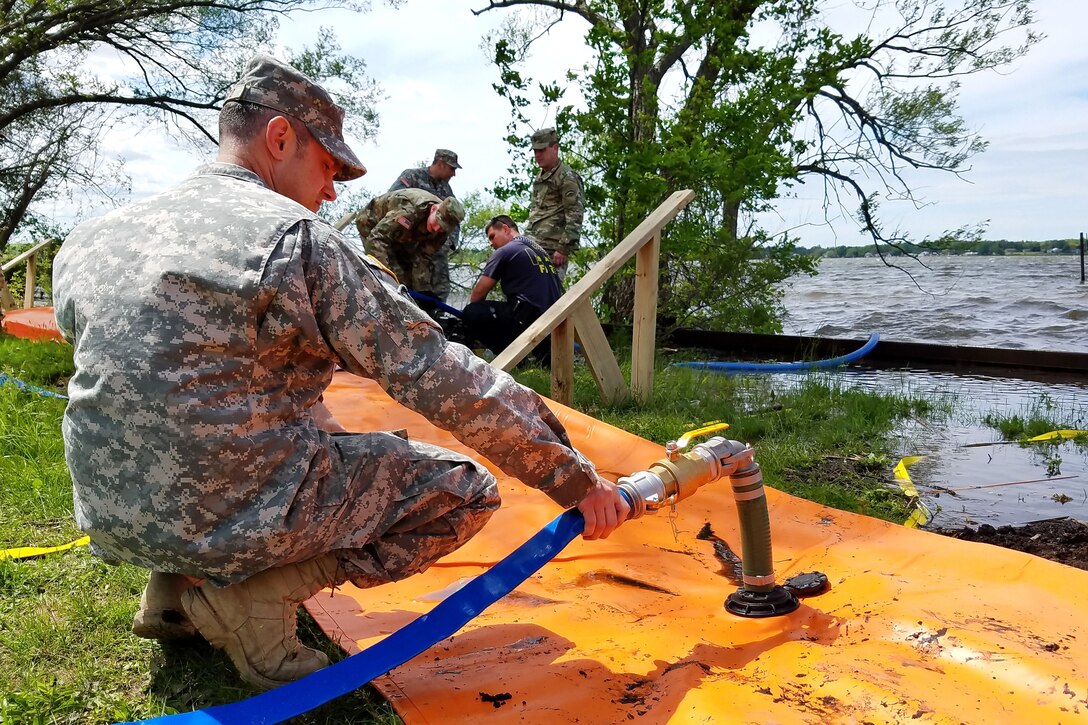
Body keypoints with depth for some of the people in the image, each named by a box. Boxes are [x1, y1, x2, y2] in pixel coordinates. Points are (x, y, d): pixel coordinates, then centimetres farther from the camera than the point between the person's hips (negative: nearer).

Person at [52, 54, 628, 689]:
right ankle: (256, 592, -5)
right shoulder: (299, 240, -14)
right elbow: (448, 384, -15)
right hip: (235, 517, -7)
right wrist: (578, 480, -7)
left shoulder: (88, 242, 6)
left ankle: (175, 587, 18)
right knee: (465, 491, 5)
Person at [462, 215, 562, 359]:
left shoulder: (504, 251, -1)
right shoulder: (539, 249, 23)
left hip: (529, 318, -8)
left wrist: (471, 308, 21)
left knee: (470, 314, -7)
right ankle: (541, 349, 12)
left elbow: (479, 292, -1)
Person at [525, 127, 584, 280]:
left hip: (552, 249, -9)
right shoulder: (540, 177, 22)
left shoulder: (567, 177, -6)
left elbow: (574, 216, -14)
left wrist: (564, 249, -20)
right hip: (534, 247, 9)